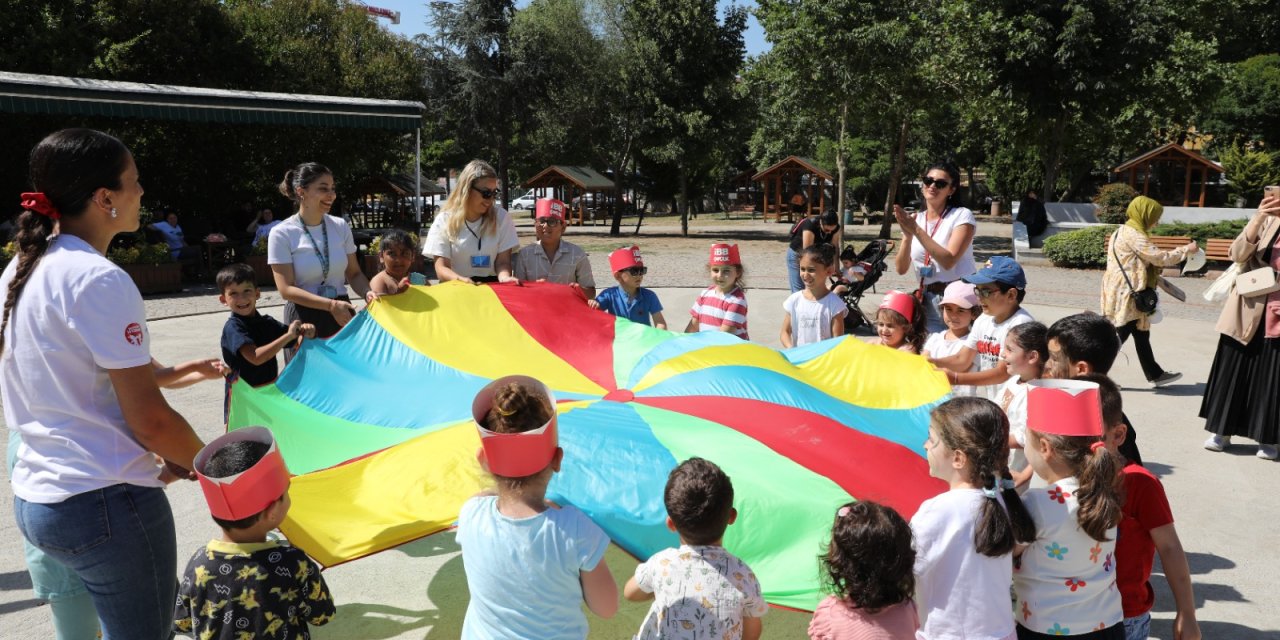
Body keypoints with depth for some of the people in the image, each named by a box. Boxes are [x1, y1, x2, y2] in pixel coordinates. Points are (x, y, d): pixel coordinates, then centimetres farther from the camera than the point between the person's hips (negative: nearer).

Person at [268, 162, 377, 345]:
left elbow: (354, 273, 10)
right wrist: (331, 305, -22)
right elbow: (286, 289, -12)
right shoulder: (281, 234, -8)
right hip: (304, 318, -3)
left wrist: (367, 293, -12)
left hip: (341, 313, 3)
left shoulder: (341, 226, 3)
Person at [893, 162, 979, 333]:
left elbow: (948, 261, -20)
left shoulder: (962, 215, -7)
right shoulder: (914, 220, 6)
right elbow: (901, 269, -1)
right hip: (928, 300, 4)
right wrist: (908, 235, -17)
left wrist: (916, 230, -21)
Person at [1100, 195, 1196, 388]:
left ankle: (1155, 375, 23)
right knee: (1120, 335, -6)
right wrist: (1186, 250, -5)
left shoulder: (1124, 231, 17)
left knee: (1141, 334, 15)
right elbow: (1159, 257, -16)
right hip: (1126, 294, -11)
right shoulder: (1133, 235, -16)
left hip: (1126, 293, 11)